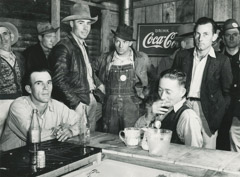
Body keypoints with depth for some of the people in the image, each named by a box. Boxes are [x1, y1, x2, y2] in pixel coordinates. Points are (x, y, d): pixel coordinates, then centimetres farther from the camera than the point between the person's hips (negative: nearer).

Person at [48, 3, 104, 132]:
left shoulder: (83, 45, 11)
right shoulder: (63, 47, -15)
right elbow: (59, 81, -20)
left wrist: (99, 85, 18)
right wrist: (76, 104, -21)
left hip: (90, 101, 8)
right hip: (75, 106, -8)